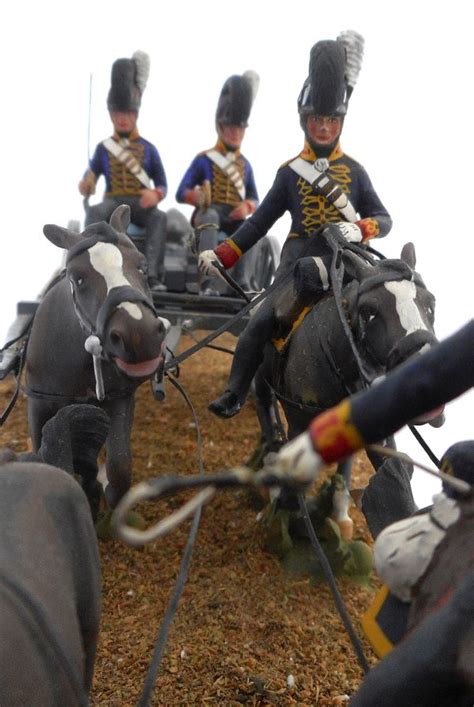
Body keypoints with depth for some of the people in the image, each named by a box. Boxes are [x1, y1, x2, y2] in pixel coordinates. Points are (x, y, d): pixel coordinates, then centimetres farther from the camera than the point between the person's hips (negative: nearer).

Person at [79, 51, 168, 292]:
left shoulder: (148, 149, 11)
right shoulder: (103, 148, 12)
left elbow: (163, 185, 9)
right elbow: (89, 180, 12)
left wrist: (155, 195, -16)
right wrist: (86, 185, -13)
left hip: (141, 204, 0)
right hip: (113, 202, 1)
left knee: (159, 217, -35)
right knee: (94, 211, -35)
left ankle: (153, 275, -45)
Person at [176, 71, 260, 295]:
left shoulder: (245, 165, 20)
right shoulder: (204, 160, 7)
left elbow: (254, 199, 18)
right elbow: (181, 193, 1)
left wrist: (246, 206, -7)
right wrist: (196, 196, -23)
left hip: (234, 218, 3)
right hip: (208, 213, -3)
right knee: (210, 216, -39)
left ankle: (241, 282, -35)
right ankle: (208, 281, -50)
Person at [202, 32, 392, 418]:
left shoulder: (354, 171, 13)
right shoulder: (290, 172, 12)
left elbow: (384, 219, 11)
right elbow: (260, 223, 11)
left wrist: (361, 229, -13)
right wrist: (221, 255, 2)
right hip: (299, 258, 0)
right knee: (262, 323, -16)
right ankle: (235, 393, -4)